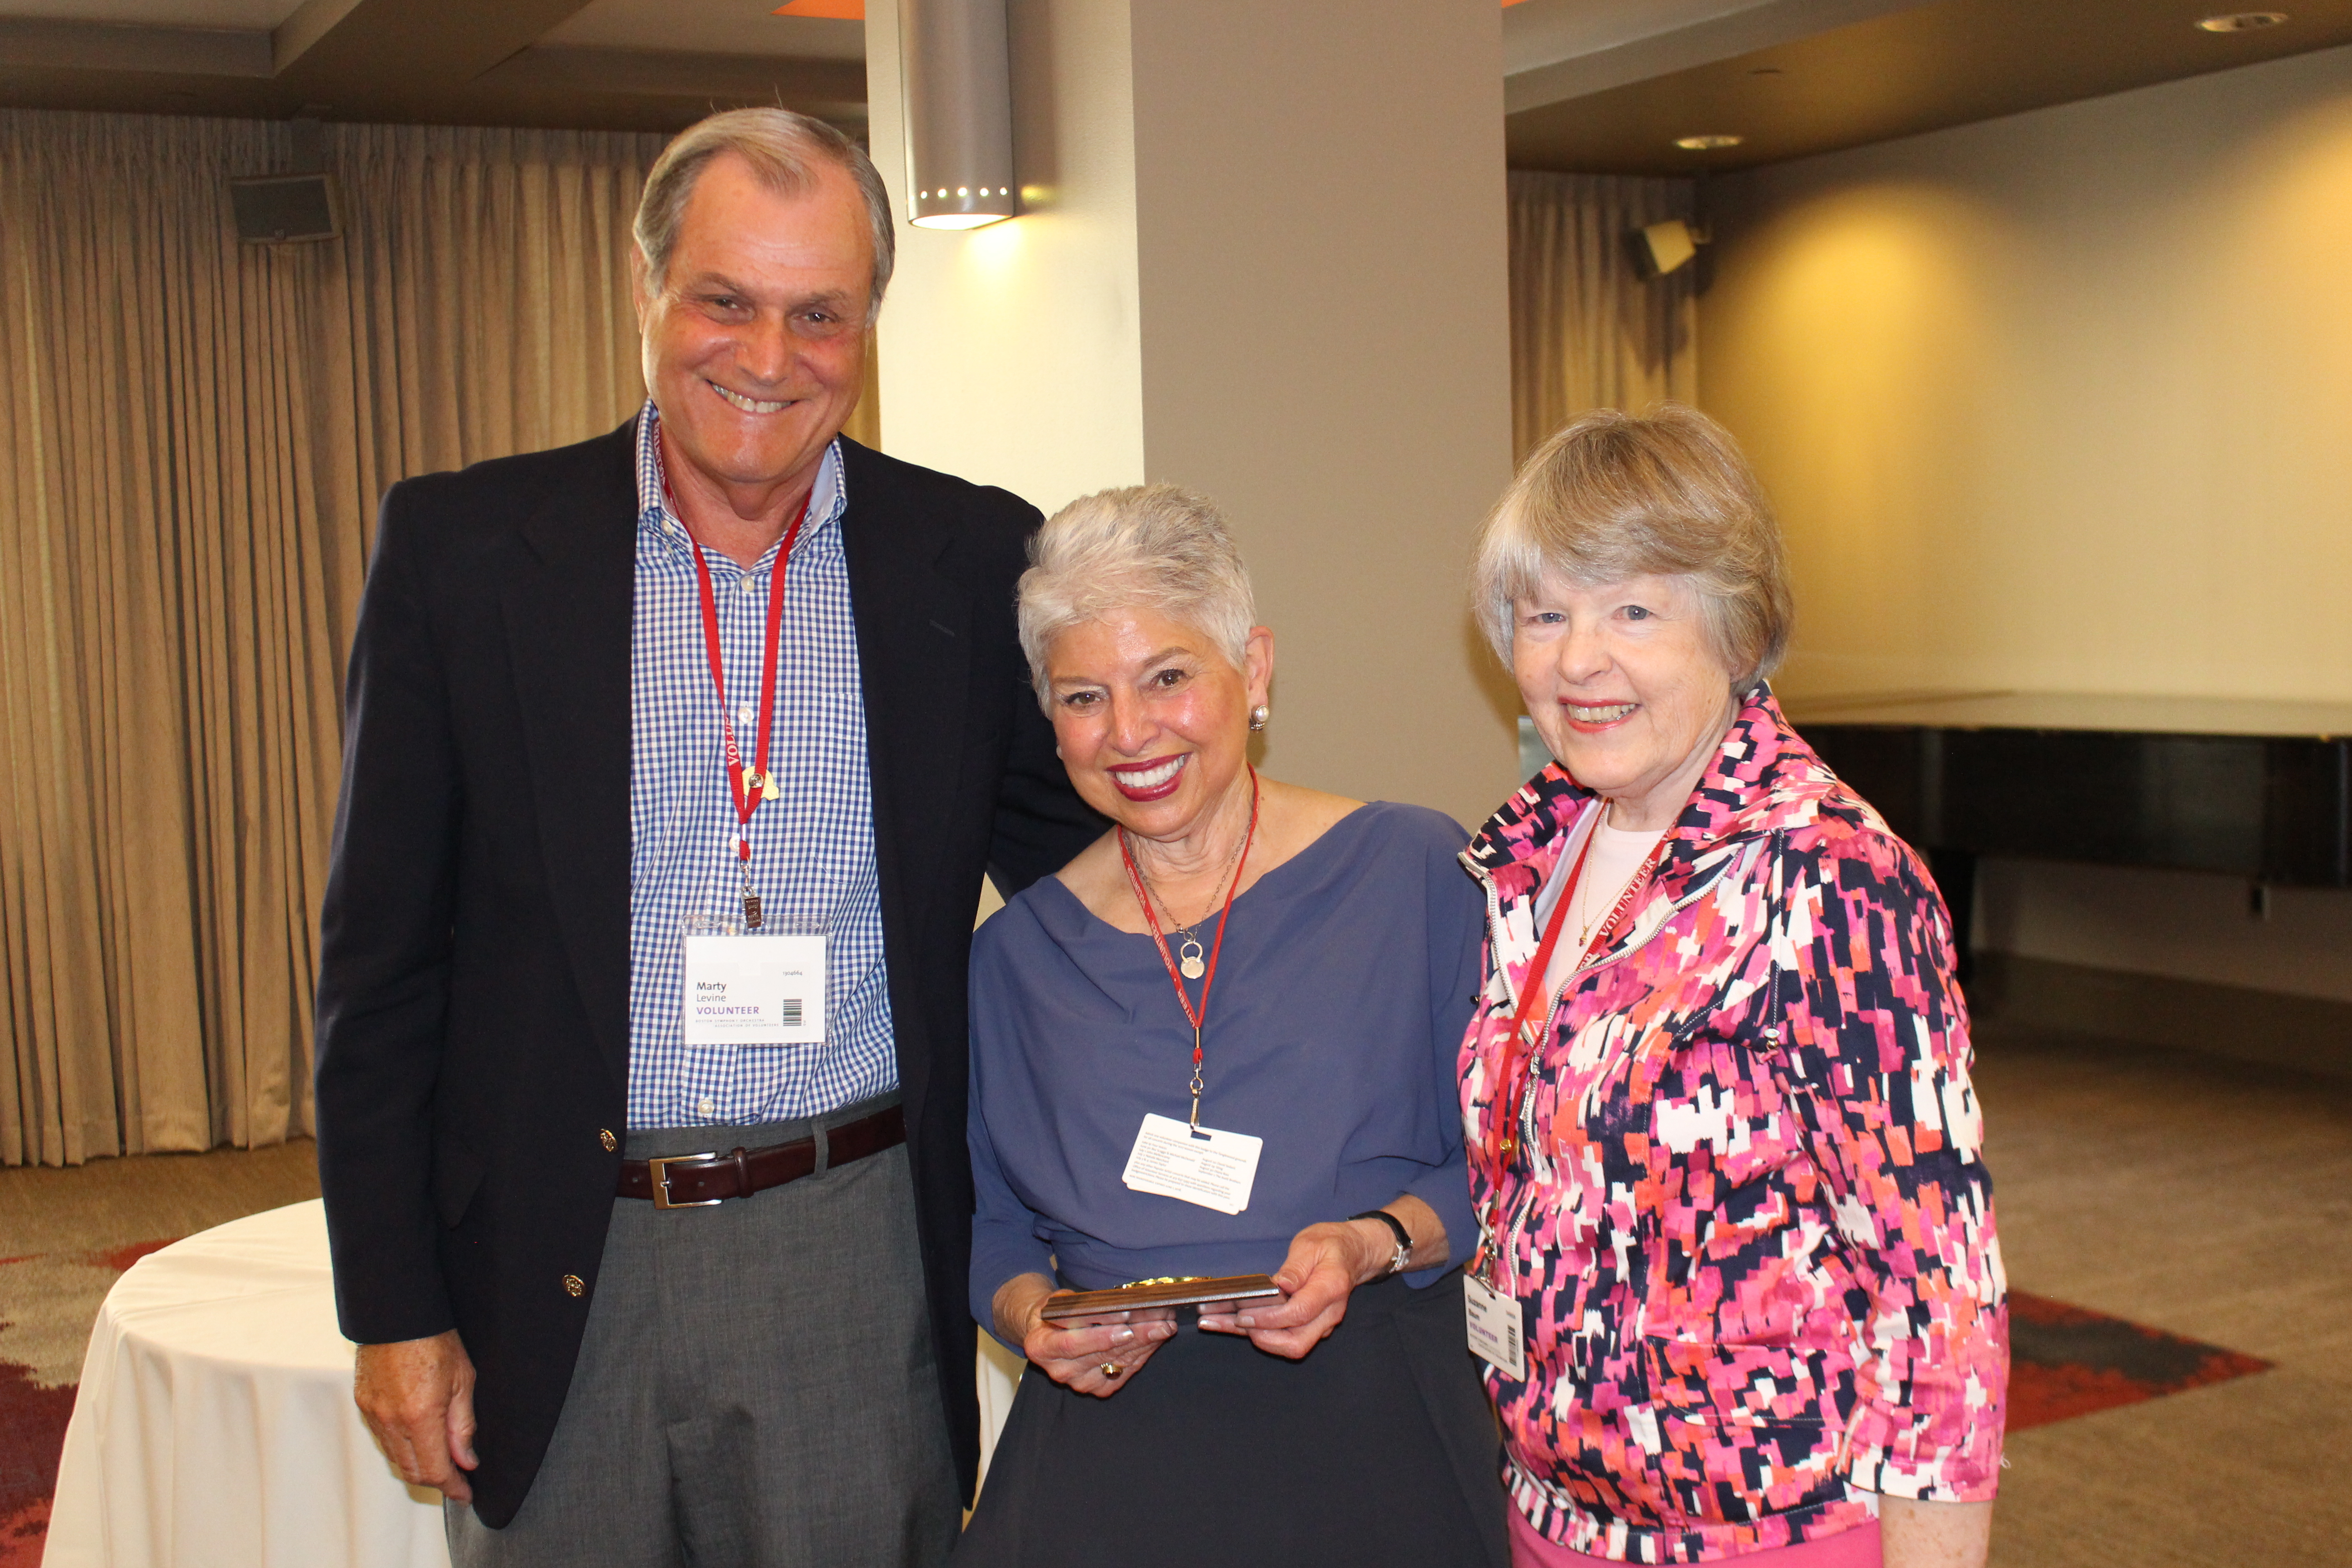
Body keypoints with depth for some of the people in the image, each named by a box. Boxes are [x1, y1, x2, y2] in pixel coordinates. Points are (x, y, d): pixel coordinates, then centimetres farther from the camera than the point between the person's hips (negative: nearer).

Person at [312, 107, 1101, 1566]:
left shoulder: (973, 559, 0)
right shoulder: (462, 546, -1)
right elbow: (382, 958, 1)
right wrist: (395, 1303, -1)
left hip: (862, 1265, 1)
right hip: (551, 1280, 0)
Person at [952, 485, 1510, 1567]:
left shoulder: (1412, 870, 2)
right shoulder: (1019, 951, 11)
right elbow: (993, 1227, 17)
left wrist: (1375, 1243, -12)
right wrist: (1032, 1315, -3)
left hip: (1365, 1432, -1)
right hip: (1106, 1432, 2)